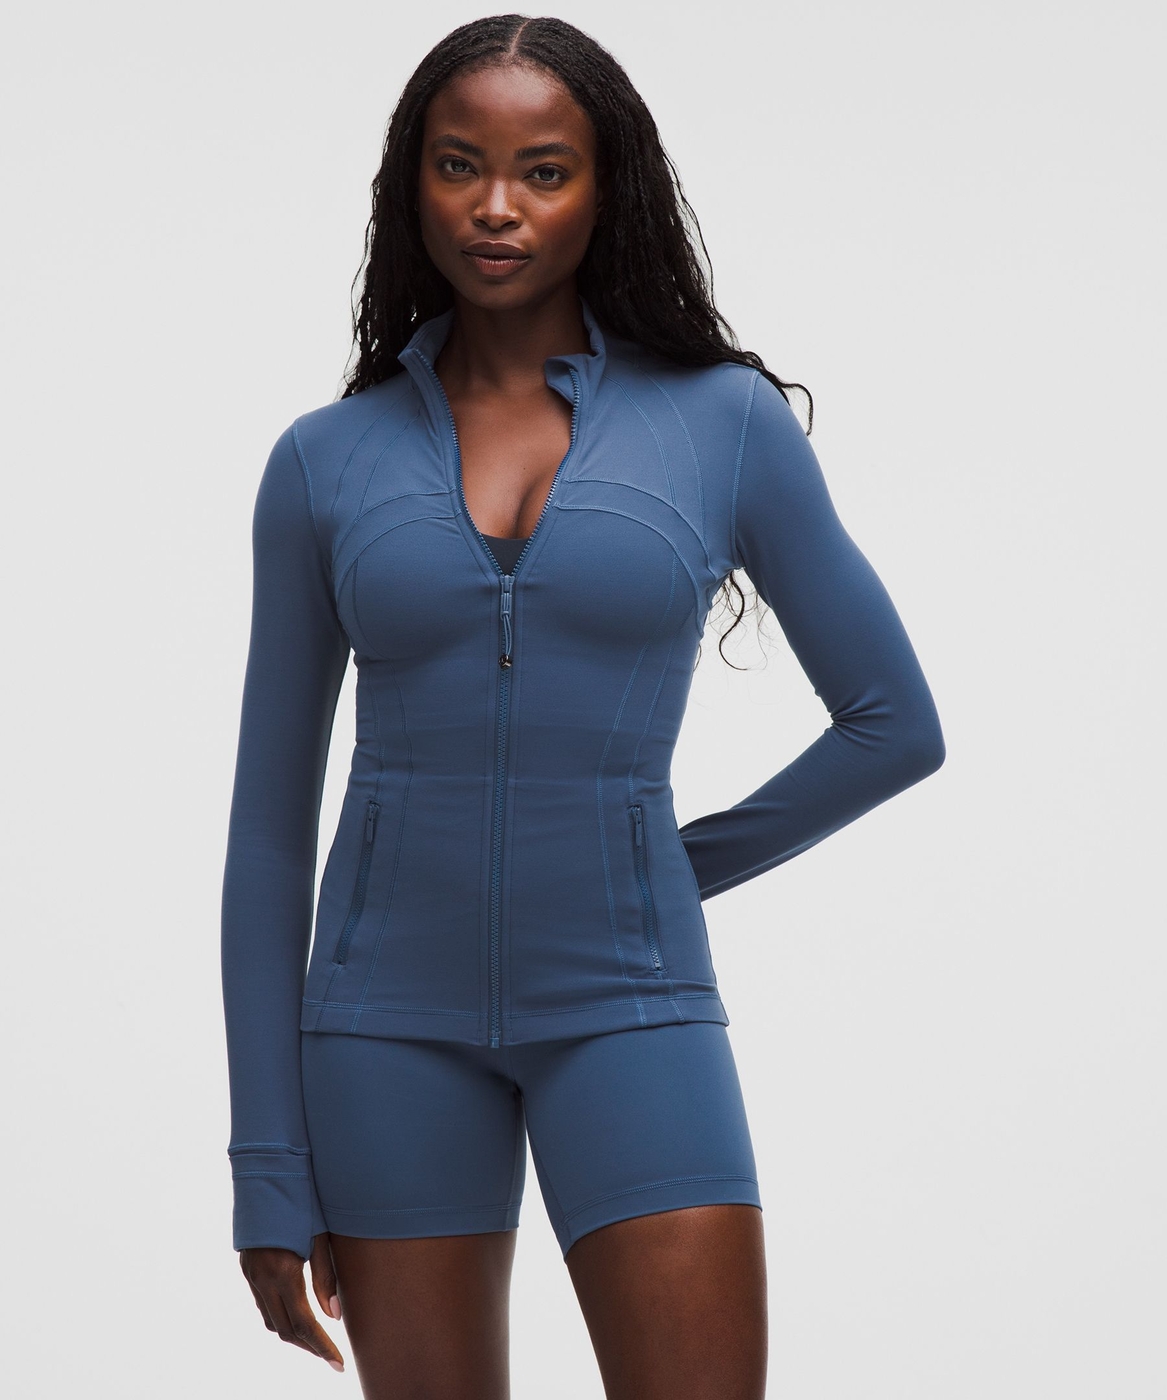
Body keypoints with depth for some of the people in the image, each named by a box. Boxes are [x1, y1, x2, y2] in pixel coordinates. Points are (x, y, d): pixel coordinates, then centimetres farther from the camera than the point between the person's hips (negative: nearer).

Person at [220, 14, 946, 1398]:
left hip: (625, 1008, -1)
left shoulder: (724, 421, -1)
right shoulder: (325, 462, 2)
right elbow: (269, 822, 4)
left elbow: (896, 723, 8)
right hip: (392, 1016, 1)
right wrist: (267, 1170, 1)